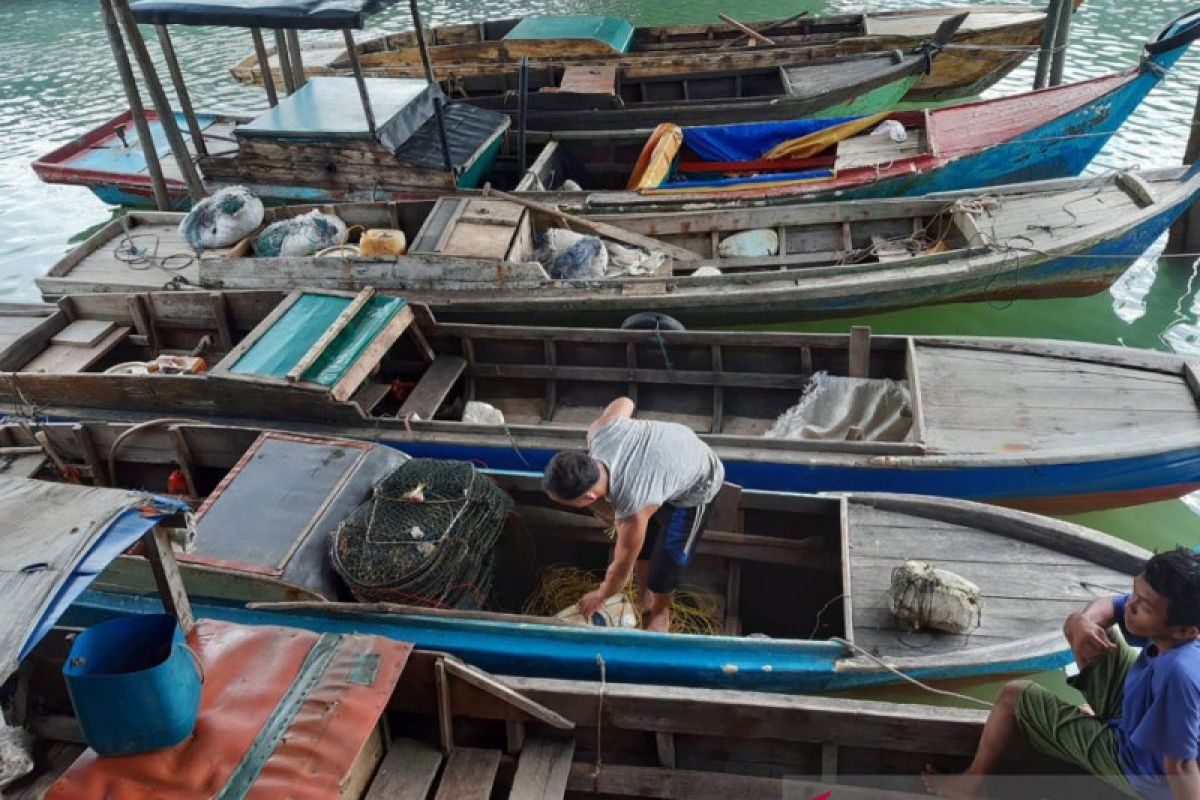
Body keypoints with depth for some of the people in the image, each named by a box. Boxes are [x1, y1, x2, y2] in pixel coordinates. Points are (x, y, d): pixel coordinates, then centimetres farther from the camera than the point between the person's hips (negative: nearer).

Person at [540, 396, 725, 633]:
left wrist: (599, 597, 0)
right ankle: (645, 597, 42)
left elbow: (621, 569, -22)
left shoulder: (633, 508, -41)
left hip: (697, 486, -7)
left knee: (666, 556, 4)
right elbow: (624, 402, -5)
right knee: (642, 542, 17)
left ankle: (660, 612, 34)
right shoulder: (599, 431, -30)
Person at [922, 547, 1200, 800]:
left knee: (1015, 695, -4)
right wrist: (1083, 620, -27)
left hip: (1137, 767, -7)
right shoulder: (1167, 629, -20)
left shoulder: (1177, 672, -42)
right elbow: (1108, 605, -4)